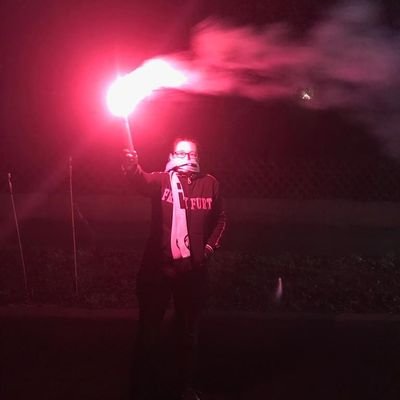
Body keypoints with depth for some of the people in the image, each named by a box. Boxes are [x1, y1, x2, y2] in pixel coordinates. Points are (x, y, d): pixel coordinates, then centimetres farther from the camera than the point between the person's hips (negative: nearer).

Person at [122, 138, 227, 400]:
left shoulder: (210, 183, 6)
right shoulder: (161, 180, -2)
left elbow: (221, 218, 16)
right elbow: (142, 181, -25)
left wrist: (211, 245, 2)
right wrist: (131, 166, -46)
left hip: (193, 269, 2)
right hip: (158, 266, -2)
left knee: (188, 332, 15)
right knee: (149, 330, 8)